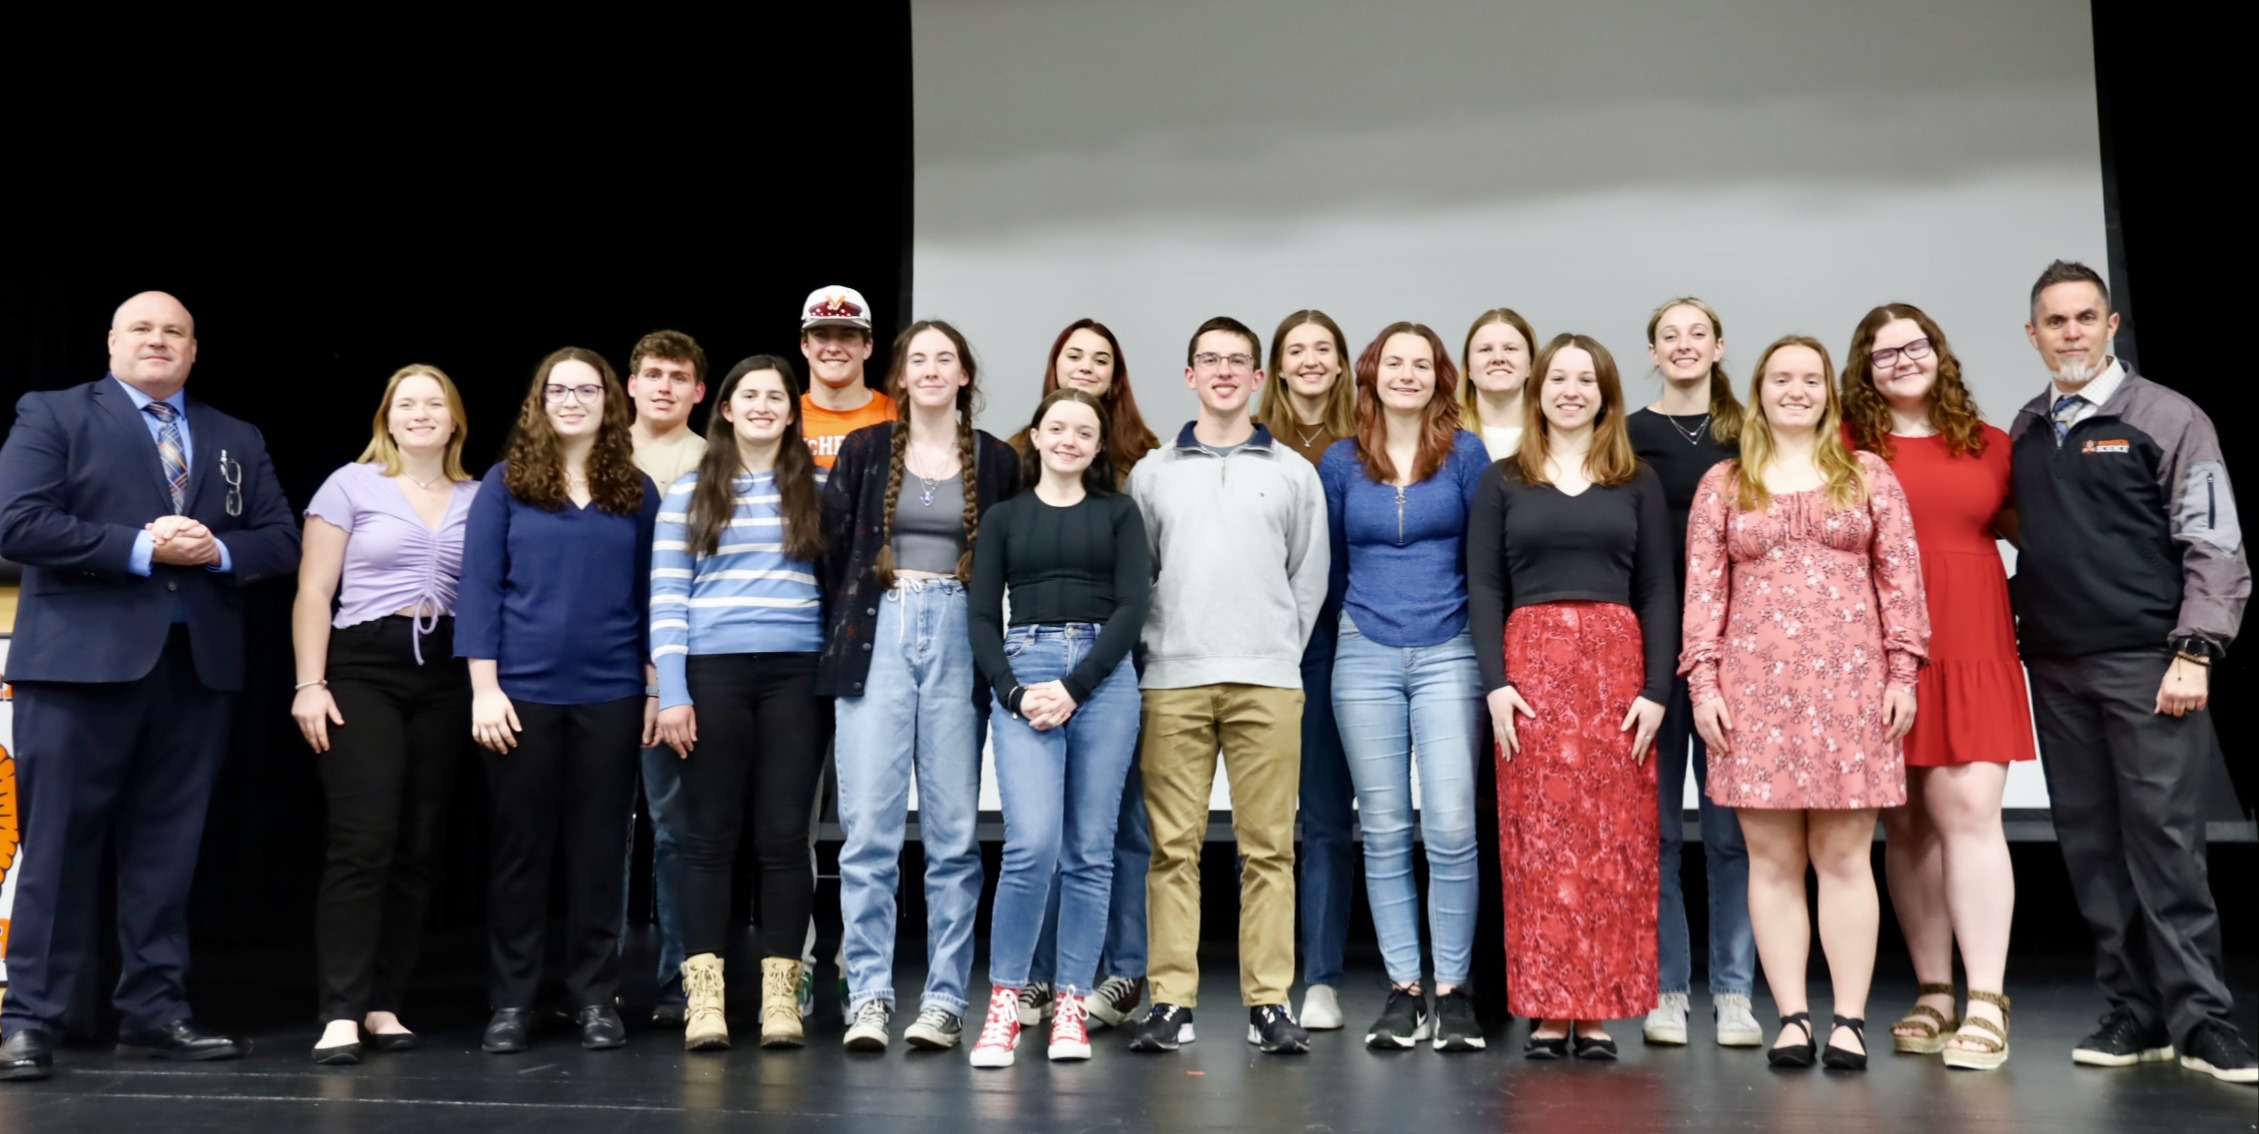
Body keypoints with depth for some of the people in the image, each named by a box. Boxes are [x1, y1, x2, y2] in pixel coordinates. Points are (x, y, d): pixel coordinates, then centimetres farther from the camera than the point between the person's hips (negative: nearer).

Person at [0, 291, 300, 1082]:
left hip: (197, 665, 4)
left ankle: (154, 1012, 14)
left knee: (168, 849, 7)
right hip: (83, 660, -4)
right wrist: (138, 548, -15)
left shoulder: (238, 440, 17)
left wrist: (218, 550, -9)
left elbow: (281, 540, 11)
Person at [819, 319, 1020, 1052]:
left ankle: (945, 999, 7)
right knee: (868, 829, -4)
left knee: (954, 831, 1)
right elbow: (832, 546, 7)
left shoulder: (996, 461, 9)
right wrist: (847, 630, 3)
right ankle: (868, 997, 1)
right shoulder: (864, 451, 9)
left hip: (957, 640, 0)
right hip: (877, 637, 0)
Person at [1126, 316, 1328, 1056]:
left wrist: (1277, 654, 7)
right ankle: (1171, 1000, 5)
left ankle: (1268, 1002, 6)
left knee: (1268, 846, 0)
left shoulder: (1294, 474, 11)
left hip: (1267, 685, 0)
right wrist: (1152, 649, 4)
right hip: (1172, 682, 0)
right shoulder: (1152, 474, 12)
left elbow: (1310, 580, 11)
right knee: (1173, 845, 0)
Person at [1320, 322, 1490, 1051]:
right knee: (1383, 830, 4)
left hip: (1447, 656, -2)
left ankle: (1452, 990, 5)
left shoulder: (1465, 455, 4)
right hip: (1365, 658, 2)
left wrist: (1486, 639, 2)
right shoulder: (1340, 462, 8)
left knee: (1451, 827, -8)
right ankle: (1403, 991, 13)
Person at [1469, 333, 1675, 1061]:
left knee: (1614, 841, 0)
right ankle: (1545, 1009, 4)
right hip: (1531, 664, -1)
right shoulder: (1502, 482, 9)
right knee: (1539, 838, -2)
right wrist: (1495, 682, -9)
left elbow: (1658, 591, 7)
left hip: (1616, 665, 1)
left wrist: (1657, 689, -4)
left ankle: (1599, 1010, 7)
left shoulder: (1638, 483, 11)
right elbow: (1483, 588, 3)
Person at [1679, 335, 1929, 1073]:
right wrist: (1702, 683, -3)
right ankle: (1792, 1017, 6)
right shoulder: (1722, 485, 10)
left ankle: (1850, 1018, 5)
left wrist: (1902, 673, -2)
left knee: (1844, 857, 0)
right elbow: (1703, 590, 5)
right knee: (1772, 860, 1)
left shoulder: (1869, 476, 11)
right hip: (1756, 687, 1)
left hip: (1850, 685, 0)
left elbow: (1901, 579, 6)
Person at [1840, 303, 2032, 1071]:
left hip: (1973, 651, 0)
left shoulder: (1988, 444, 11)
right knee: (1907, 824, 5)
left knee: (1969, 809, -9)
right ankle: (1933, 994, 16)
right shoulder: (1848, 447, 5)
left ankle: (1986, 1005, -6)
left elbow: (2027, 529, 21)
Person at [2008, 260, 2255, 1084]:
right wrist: (2014, 639, 5)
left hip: (2146, 665, -4)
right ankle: (2135, 1013, 13)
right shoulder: (2023, 434, 13)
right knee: (2092, 850, 6)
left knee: (2165, 844, -6)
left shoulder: (2168, 419, 0)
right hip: (2056, 671, 5)